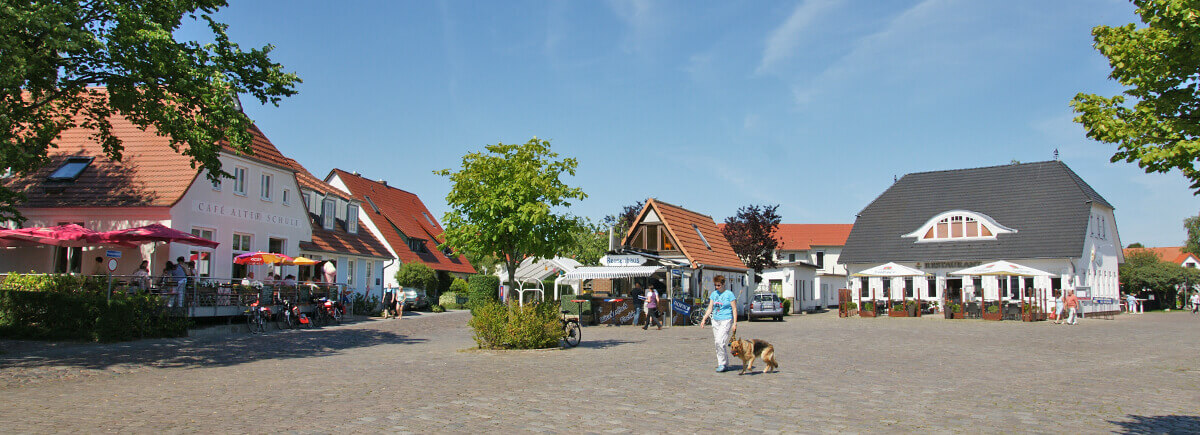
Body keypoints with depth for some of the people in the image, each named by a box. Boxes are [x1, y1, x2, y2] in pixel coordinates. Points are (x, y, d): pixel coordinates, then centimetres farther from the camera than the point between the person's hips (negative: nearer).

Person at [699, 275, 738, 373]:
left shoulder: (729, 294, -5)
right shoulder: (714, 294, 12)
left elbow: (734, 309, -4)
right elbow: (710, 308, 15)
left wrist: (735, 323, -9)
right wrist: (704, 319, 5)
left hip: (726, 320, -7)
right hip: (715, 320, 7)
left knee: (720, 341, -17)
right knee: (716, 342, 6)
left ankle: (722, 364, -9)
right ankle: (725, 362, 17)